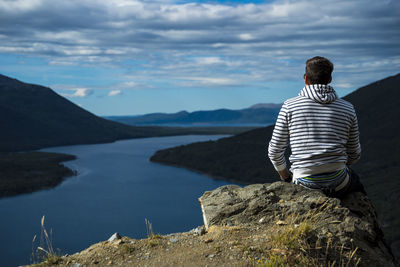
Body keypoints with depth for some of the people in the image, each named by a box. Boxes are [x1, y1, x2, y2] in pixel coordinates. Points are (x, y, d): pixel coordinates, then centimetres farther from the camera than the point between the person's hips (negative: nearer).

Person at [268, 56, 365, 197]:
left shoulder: (290, 106, -4)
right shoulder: (347, 108, 2)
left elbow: (275, 151, -1)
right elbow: (354, 154, 10)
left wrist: (285, 175, 16)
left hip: (304, 184, 0)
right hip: (338, 184, 1)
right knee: (356, 181, 36)